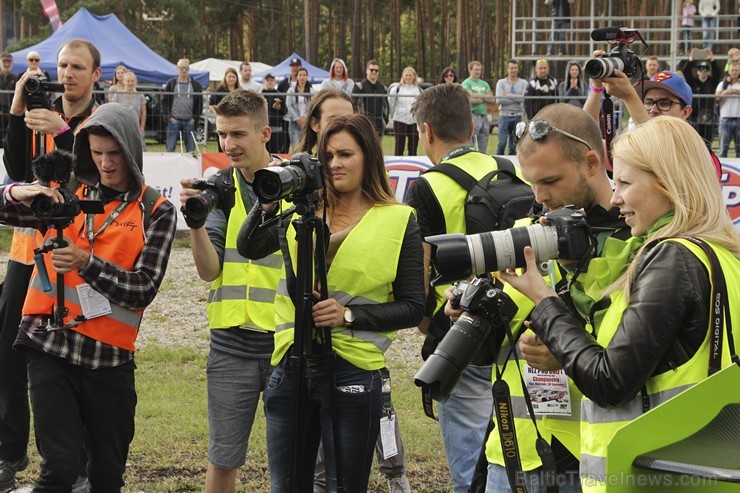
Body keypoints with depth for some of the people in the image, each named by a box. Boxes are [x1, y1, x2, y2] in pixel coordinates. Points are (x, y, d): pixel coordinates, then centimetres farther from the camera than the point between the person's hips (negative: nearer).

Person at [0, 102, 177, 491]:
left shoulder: (156, 211, 2)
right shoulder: (65, 193, 7)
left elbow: (144, 289, -8)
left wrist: (86, 263, -22)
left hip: (109, 357, 0)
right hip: (50, 346, 0)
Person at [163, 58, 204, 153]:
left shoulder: (196, 85, 7)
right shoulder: (171, 84, 6)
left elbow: (200, 103, 8)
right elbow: (165, 101, 5)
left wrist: (195, 118, -2)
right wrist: (169, 116, -5)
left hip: (189, 121, 1)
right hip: (174, 120, -1)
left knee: (191, 150, 2)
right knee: (170, 149, -1)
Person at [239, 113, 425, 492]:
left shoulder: (399, 221, 0)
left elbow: (413, 308, -3)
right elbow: (249, 248, -4)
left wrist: (349, 315, -14)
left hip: (352, 373, -3)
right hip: (290, 366, 3)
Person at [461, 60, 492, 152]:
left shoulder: (484, 84, 17)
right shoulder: (466, 83, -1)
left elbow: (491, 99, 7)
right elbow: (470, 100, -13)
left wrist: (479, 95, -9)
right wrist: (484, 98, -2)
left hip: (484, 115, 6)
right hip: (473, 115, -6)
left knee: (483, 147, 8)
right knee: (470, 144, -9)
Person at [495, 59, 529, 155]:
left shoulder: (523, 83, 7)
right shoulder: (501, 83, 4)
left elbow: (524, 98, -10)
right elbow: (499, 100, -9)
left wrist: (509, 95, -10)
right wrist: (517, 99, -9)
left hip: (517, 116, 2)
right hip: (504, 115, -1)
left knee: (514, 144, 6)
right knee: (502, 143, -6)